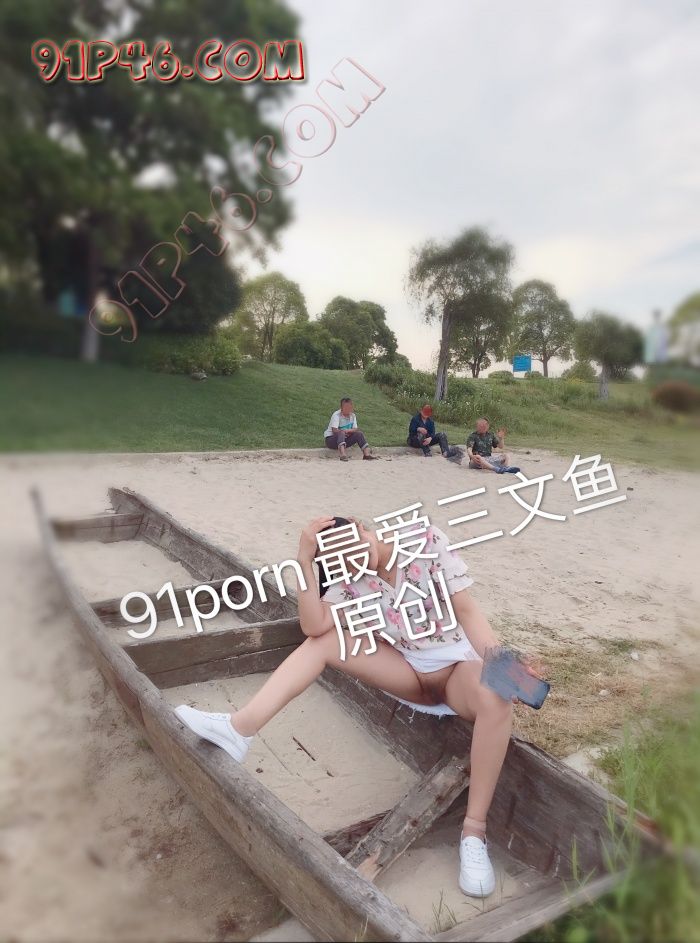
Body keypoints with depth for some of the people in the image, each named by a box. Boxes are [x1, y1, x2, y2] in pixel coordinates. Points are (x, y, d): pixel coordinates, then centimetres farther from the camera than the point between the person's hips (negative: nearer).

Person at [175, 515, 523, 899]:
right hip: (407, 668, 3)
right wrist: (305, 561, -29)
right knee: (322, 643, -16)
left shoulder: (428, 540, -16)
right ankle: (239, 729, -23)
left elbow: (466, 609, -17)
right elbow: (314, 627, -22)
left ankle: (474, 830, -24)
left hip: (458, 664, -3)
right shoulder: (352, 579, -6)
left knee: (496, 700, -38)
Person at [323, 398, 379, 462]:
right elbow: (334, 430, -24)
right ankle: (343, 454, -60)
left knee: (359, 433, -14)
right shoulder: (336, 415, -13)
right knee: (341, 433, -37)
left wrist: (348, 431, -23)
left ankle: (367, 453, -24)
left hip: (344, 439, 6)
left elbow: (355, 429, -5)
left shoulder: (353, 415, 6)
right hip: (331, 439, -6)